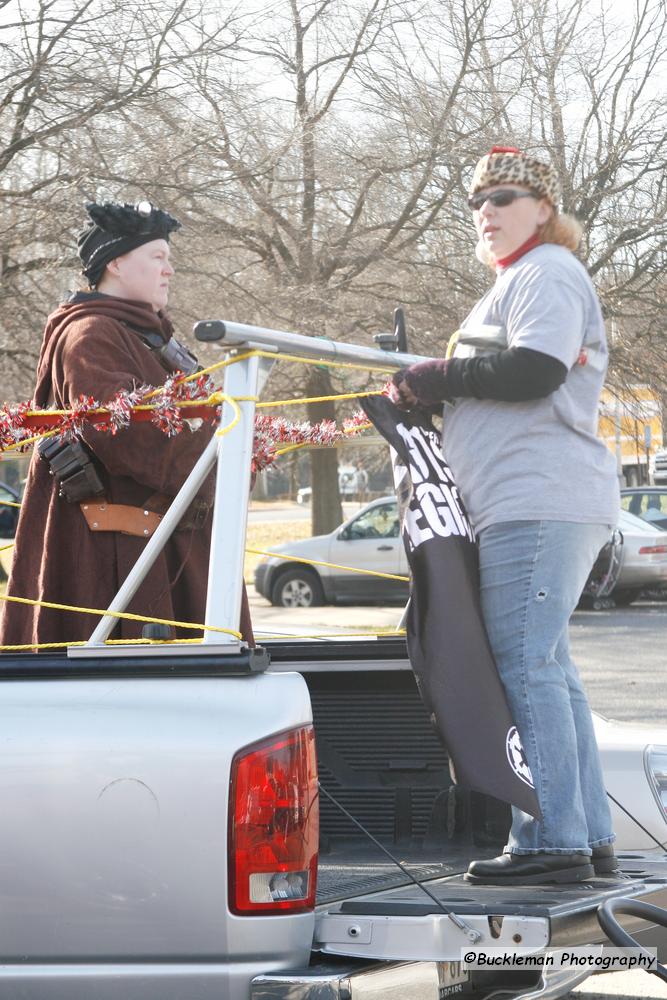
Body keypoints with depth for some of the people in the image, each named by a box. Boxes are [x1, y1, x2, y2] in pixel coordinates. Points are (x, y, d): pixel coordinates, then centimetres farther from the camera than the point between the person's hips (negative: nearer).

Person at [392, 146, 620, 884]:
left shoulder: (548, 273, -5)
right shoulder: (515, 283, 27)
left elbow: (532, 372, -20)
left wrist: (437, 377, -10)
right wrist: (431, 394, 11)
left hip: (538, 503, -11)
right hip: (526, 502, 11)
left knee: (526, 670, -14)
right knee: (547, 672, 11)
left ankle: (551, 842, -16)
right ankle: (589, 837, 14)